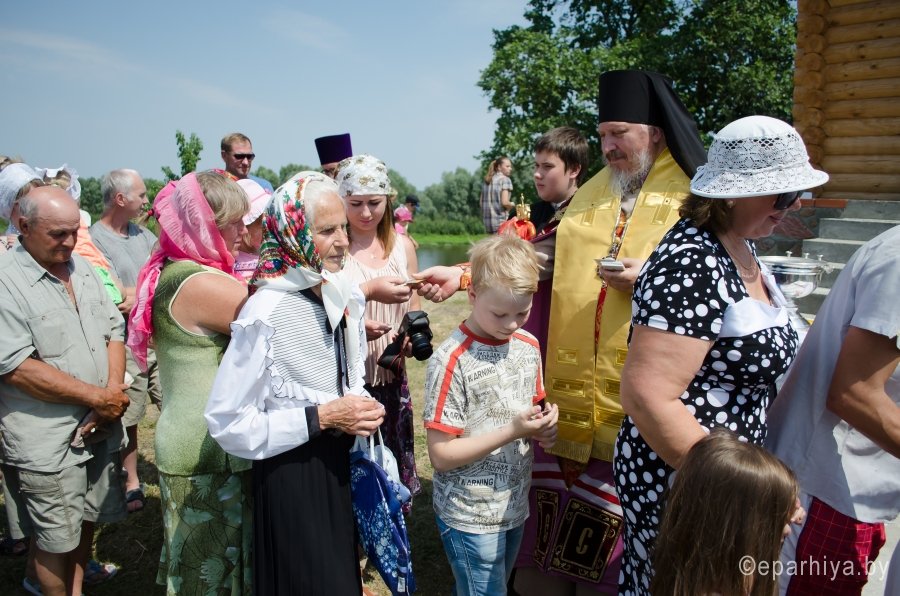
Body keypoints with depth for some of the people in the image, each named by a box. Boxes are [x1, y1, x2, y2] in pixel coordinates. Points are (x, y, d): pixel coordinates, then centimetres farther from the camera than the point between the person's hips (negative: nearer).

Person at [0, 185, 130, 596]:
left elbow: (113, 331, 8)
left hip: (98, 428, 7)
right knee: (56, 539, 8)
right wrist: (96, 397, -18)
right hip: (47, 440, -6)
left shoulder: (81, 269, 7)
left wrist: (113, 393, -8)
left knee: (88, 518, 20)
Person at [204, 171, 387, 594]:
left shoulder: (348, 296, -1)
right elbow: (227, 422, -21)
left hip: (341, 464, 7)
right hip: (291, 477, -7)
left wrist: (361, 407, -4)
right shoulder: (266, 314, -23)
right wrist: (320, 417, -22)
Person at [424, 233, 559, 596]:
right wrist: (511, 432, -27)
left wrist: (543, 427, -9)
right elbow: (441, 455, -20)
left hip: (515, 506, 6)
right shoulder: (451, 362, -21)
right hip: (471, 517, -6)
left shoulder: (528, 345, 0)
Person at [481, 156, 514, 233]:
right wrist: (514, 206, 3)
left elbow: (482, 202, 15)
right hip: (501, 222, -7)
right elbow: (505, 202, -15)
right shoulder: (505, 179, -6)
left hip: (487, 223, 7)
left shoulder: (487, 181, 14)